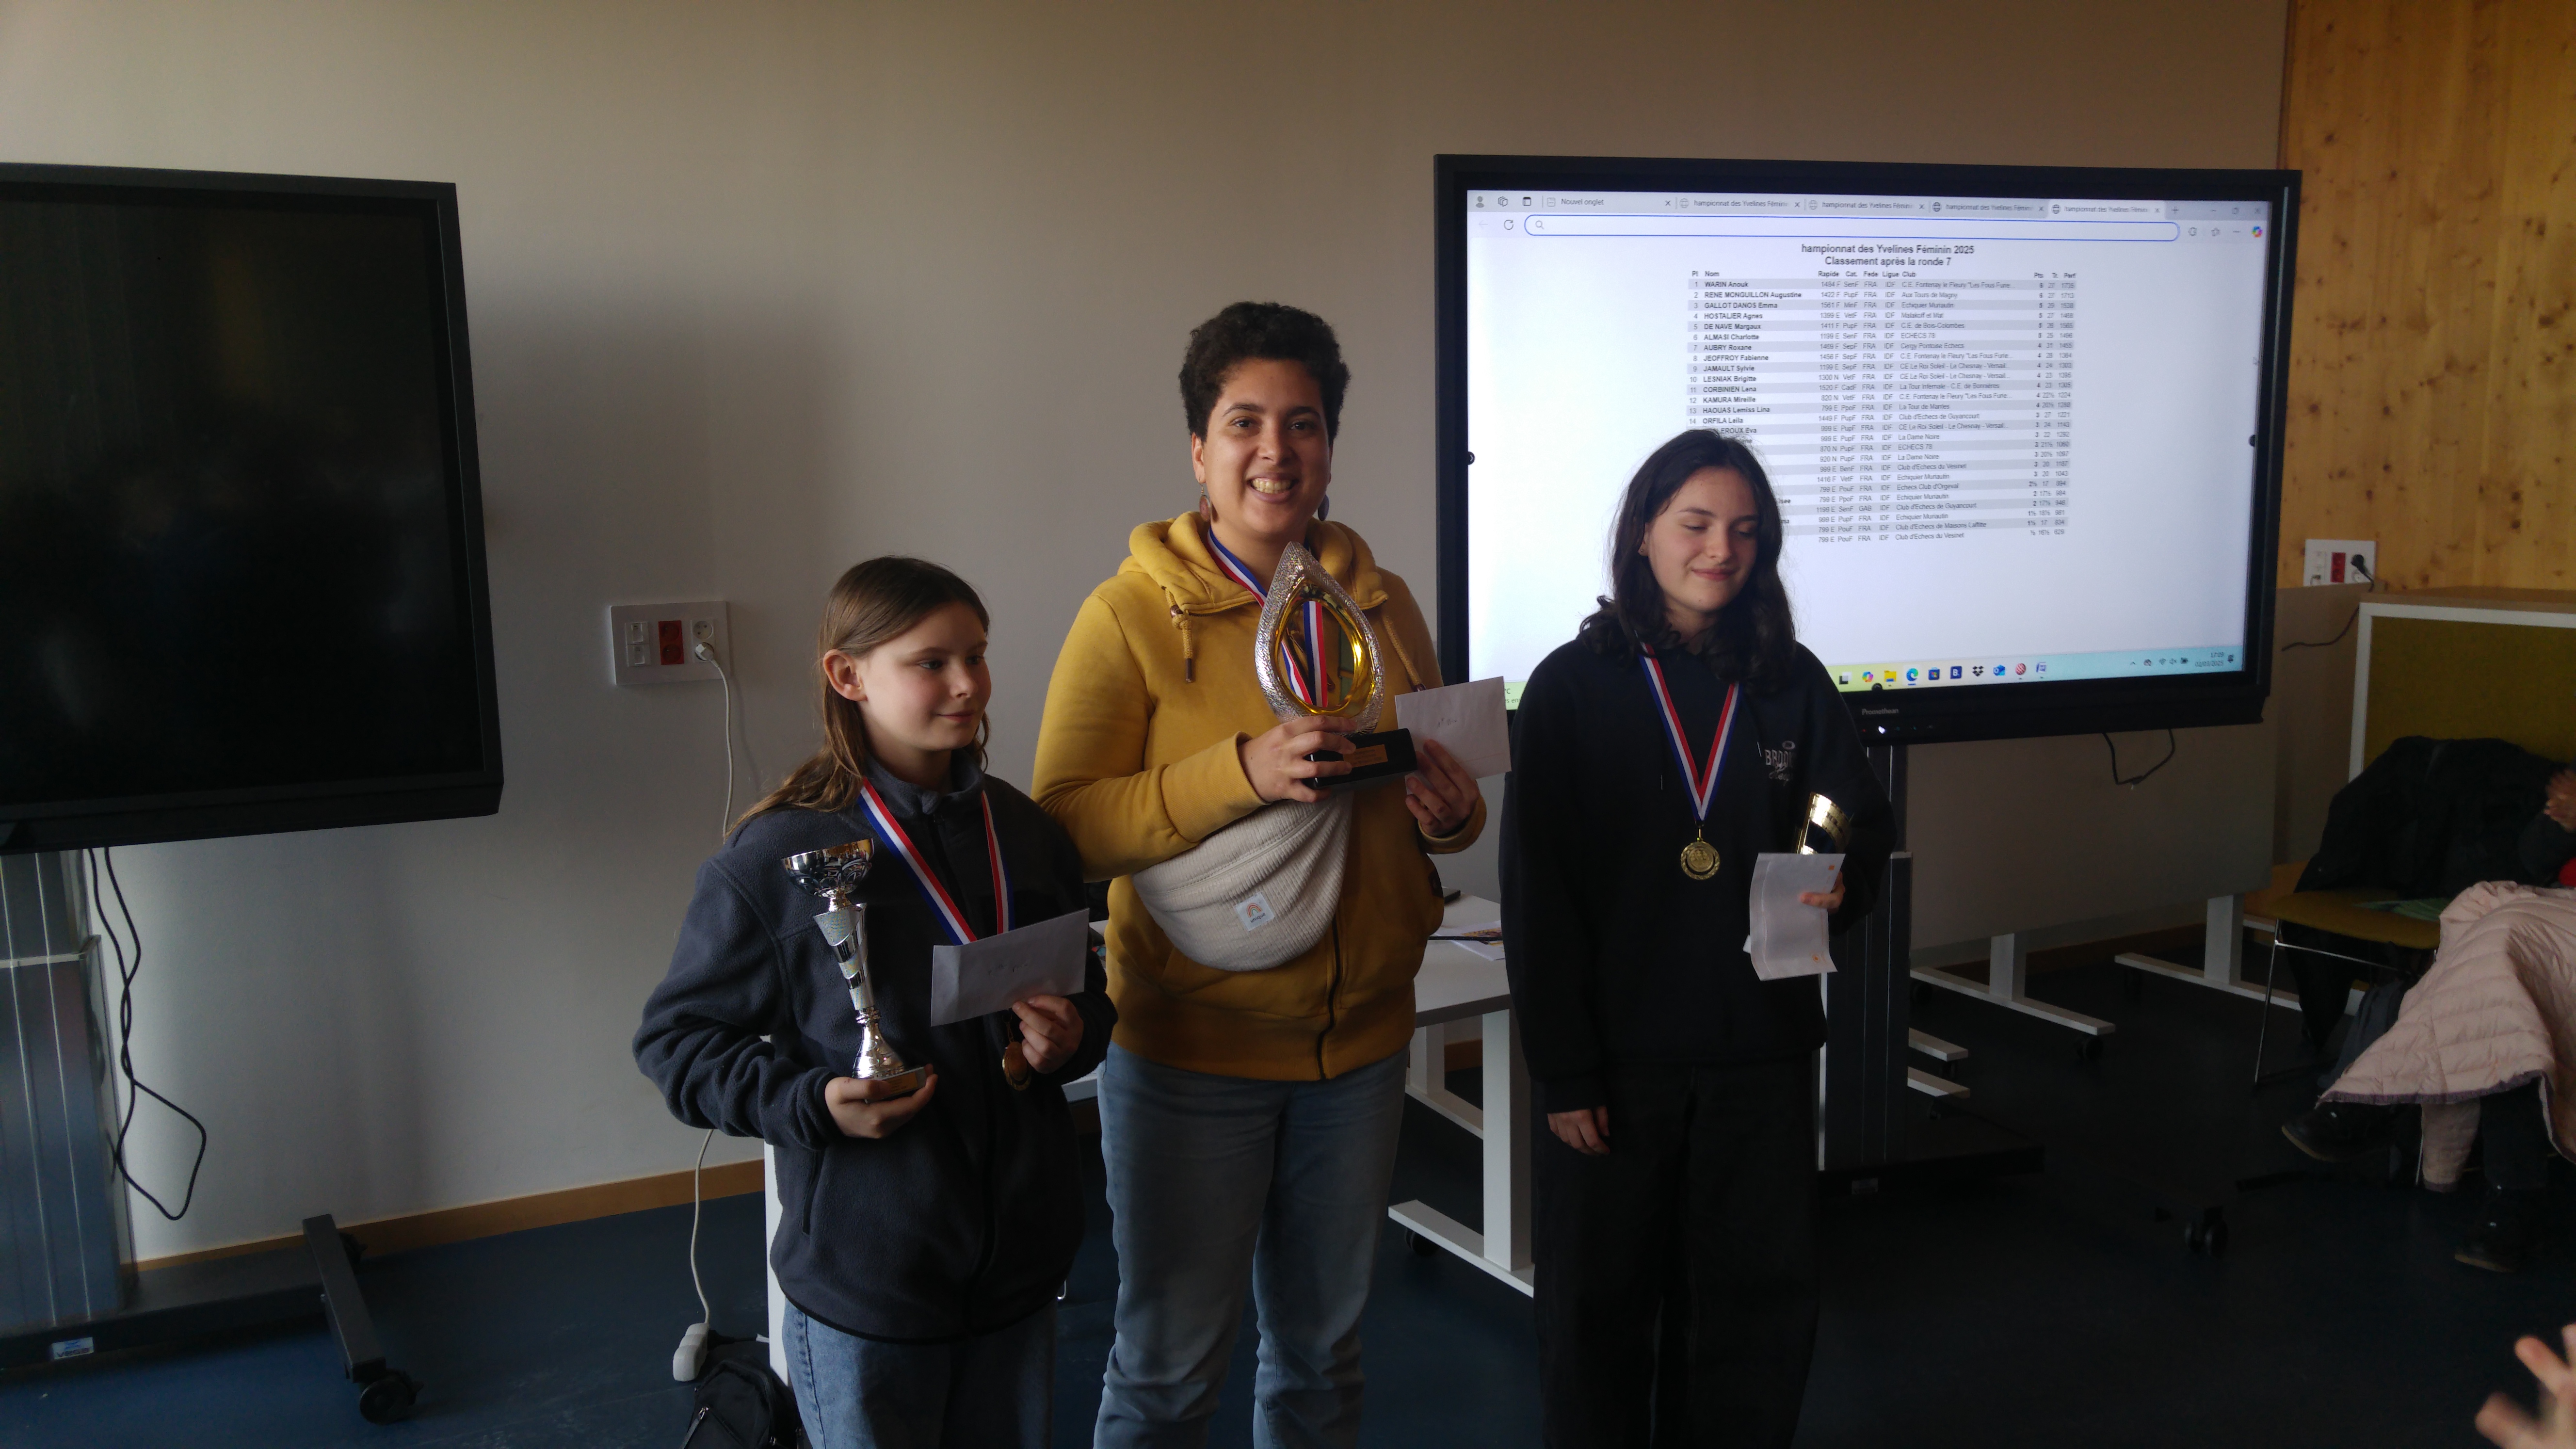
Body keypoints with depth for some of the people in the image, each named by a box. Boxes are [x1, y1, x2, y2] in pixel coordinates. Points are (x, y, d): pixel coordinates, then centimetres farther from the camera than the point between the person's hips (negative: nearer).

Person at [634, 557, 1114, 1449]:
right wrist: (810, 1105, -21)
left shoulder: (1026, 835, 3)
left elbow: (1090, 994, 15)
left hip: (1020, 1264, 5)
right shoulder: (775, 860, -13)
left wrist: (1073, 1037, -7)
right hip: (864, 1274, -5)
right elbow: (674, 1040, -7)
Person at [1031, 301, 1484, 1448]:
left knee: (1323, 1352, 19)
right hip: (1189, 1050, -4)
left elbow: (1433, 783, 17)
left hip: (1359, 1040, 5)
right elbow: (1067, 823, -16)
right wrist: (1241, 771, -27)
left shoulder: (1382, 603, 6)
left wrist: (1453, 814, -6)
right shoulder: (1131, 613, -9)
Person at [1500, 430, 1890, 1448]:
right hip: (1618, 1052, -2)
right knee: (1601, 1307, 9)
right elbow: (1536, 894, -6)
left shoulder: (1792, 683, 5)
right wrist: (1563, 1071, -10)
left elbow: (1863, 820, 11)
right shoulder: (1575, 687, -4)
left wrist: (1841, 881, -14)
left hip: (1760, 1047, 3)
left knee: (1759, 1305, 10)